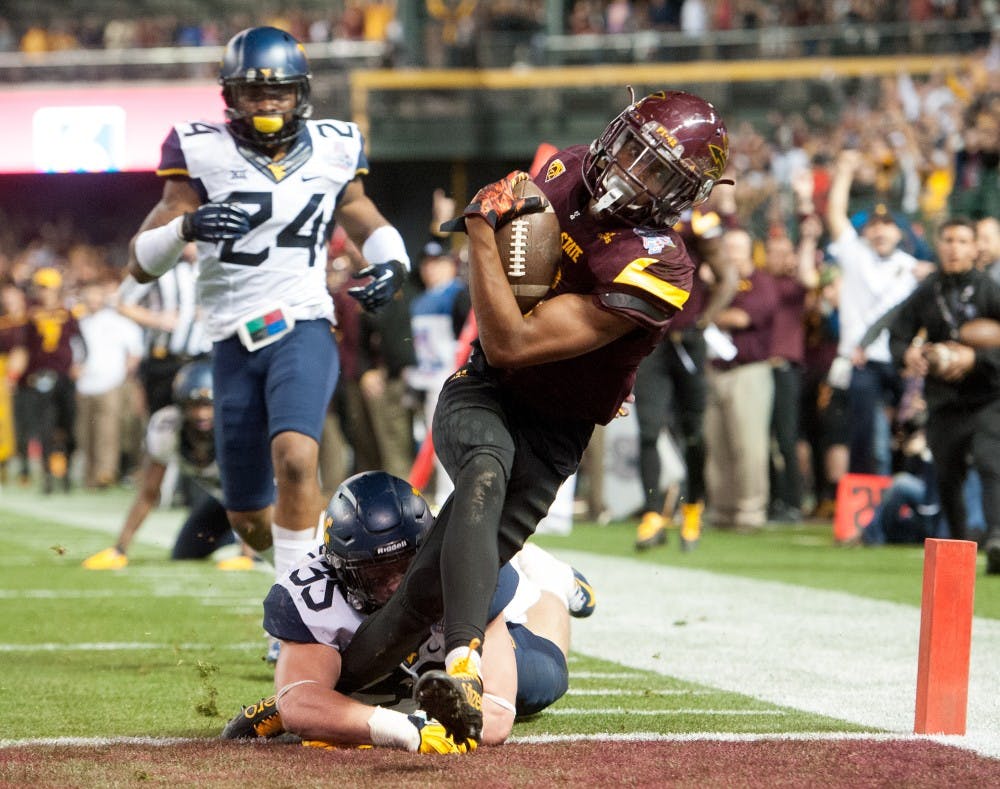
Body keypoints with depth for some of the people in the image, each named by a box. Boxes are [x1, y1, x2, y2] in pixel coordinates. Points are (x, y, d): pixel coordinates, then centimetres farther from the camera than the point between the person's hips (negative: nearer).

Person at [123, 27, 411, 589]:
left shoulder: (332, 150, 6)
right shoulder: (203, 153, 0)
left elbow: (367, 223, 24)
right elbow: (141, 263, -1)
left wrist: (392, 264, 1)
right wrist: (186, 227, -22)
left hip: (303, 330, -1)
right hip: (234, 346, 1)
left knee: (295, 457, -31)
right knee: (252, 522, 10)